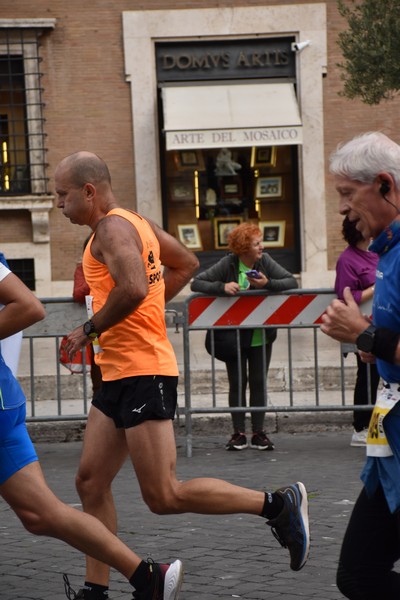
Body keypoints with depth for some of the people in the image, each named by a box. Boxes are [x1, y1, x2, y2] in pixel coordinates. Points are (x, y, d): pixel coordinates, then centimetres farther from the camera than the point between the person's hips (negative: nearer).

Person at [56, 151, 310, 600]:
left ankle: (278, 504, -2)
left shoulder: (112, 228, -14)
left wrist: (89, 330, -16)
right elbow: (187, 265, 30)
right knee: (90, 483, 8)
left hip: (142, 373, -11)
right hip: (119, 376, 11)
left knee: (164, 497, -9)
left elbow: (133, 289, -30)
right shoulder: (138, 223, 17)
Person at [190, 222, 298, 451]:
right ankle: (239, 433, 8)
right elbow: (196, 283, -11)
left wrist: (268, 284, -24)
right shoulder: (228, 264, -9)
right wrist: (222, 287, -26)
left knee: (259, 382, 4)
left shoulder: (265, 261, -3)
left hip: (261, 336, 2)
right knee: (237, 383, 2)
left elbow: (292, 282, -7)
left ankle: (259, 432, 10)